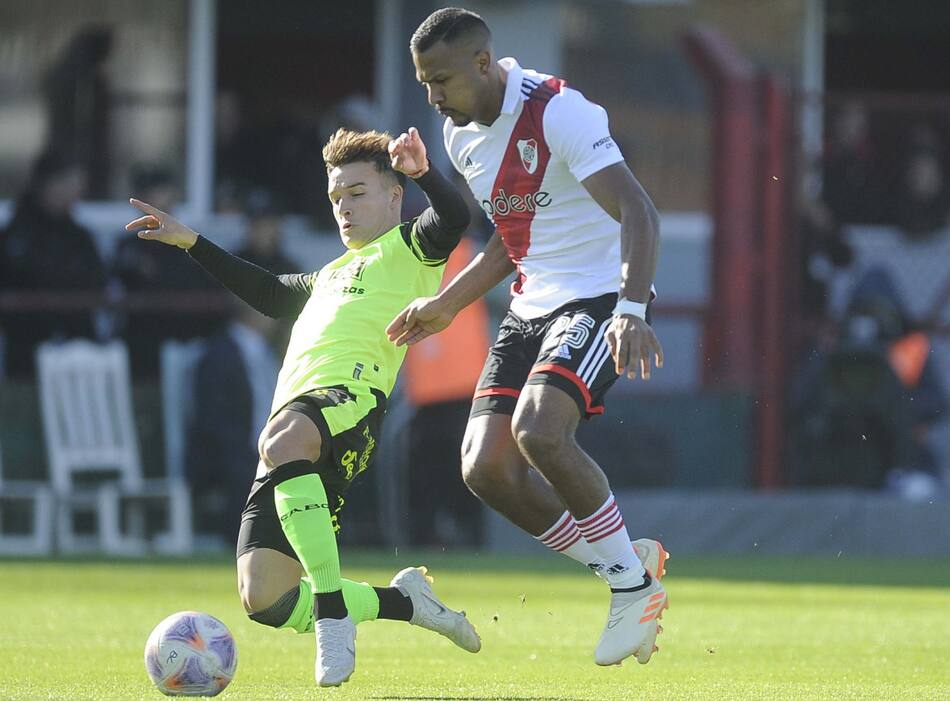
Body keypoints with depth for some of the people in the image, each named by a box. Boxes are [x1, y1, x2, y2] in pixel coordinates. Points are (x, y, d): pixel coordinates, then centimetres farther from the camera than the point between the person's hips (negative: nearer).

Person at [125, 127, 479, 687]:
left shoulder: (408, 248, 15)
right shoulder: (333, 274, 37)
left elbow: (452, 219, -5)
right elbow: (271, 294, 51)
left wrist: (422, 172, -23)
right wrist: (191, 243, 51)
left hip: (349, 394, -8)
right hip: (291, 420, 8)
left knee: (282, 445, -45)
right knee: (264, 598, -8)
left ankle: (333, 610, -42)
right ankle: (404, 602, 12)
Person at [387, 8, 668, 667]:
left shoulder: (558, 112, -18)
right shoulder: (462, 135, 9)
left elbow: (638, 212, -26)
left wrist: (632, 309, -39)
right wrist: (446, 305, 23)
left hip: (595, 301, -8)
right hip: (530, 309, 9)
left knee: (537, 430, -30)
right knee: (486, 468, -7)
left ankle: (633, 583, -13)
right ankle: (626, 568, 8)